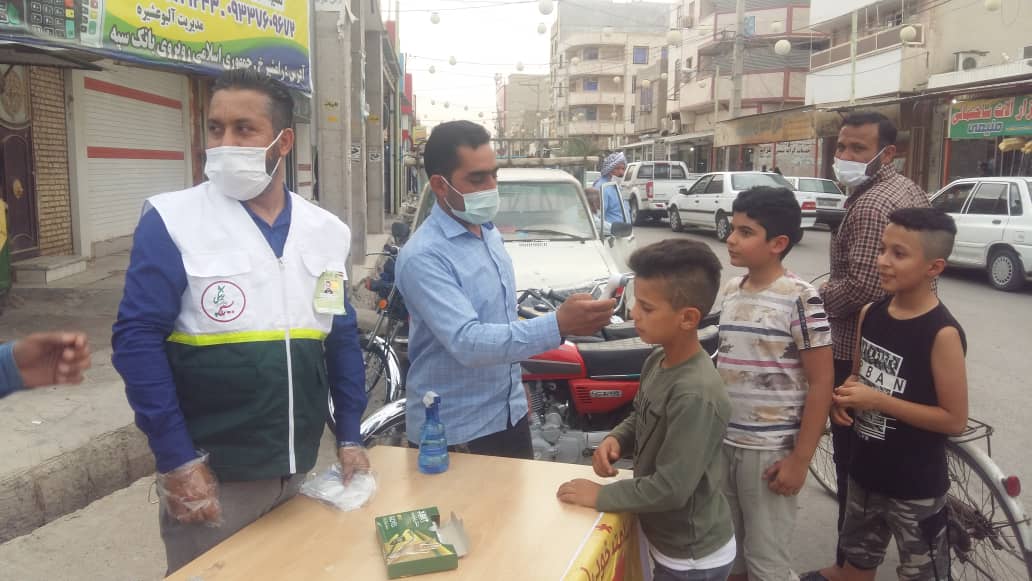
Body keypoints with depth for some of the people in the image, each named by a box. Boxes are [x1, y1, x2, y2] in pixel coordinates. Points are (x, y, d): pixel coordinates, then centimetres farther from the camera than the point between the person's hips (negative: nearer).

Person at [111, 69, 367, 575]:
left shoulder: (326, 231, 4)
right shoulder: (171, 221, -9)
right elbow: (138, 339, -13)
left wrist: (349, 436, 8)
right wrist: (176, 459, -15)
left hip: (302, 468, 5)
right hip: (211, 472, -4)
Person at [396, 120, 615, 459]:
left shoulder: (490, 232, 6)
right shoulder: (424, 256, -22)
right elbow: (466, 342, -32)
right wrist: (558, 325, -40)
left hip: (510, 415, 8)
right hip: (452, 432, -8)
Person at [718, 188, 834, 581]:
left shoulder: (800, 299, -14)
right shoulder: (730, 291, 6)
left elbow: (821, 382, -13)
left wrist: (800, 459, -14)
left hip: (770, 449, -6)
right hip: (724, 442, 6)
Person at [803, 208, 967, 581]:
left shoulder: (942, 333, -22)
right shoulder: (870, 313, -2)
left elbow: (955, 419, -19)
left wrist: (878, 401, -25)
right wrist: (845, 396, -9)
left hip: (916, 484, -6)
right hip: (866, 470, 6)